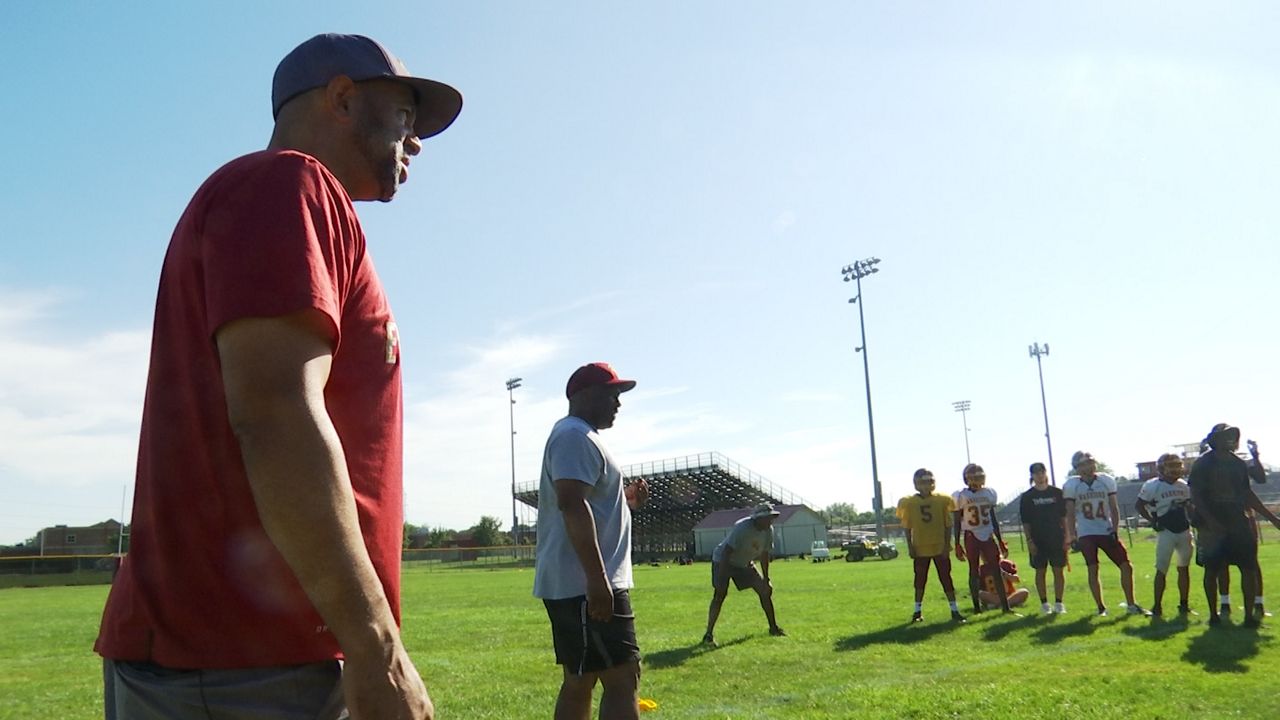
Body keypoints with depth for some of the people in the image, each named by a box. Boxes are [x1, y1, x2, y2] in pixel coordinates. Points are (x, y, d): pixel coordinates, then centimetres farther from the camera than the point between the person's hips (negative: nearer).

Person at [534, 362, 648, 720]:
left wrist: (624, 500, 15)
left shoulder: (579, 437, 22)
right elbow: (571, 504, -24)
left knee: (579, 680, 13)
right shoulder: (575, 435, -12)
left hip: (572, 584, 11)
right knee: (621, 678, -12)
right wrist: (597, 579, -28)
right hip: (585, 585, -11)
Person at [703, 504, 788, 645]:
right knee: (719, 595, -19)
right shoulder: (742, 527, -33)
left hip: (745, 563, 7)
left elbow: (764, 554, 4)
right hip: (723, 561, -7)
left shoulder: (768, 530, -10)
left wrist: (765, 578, 5)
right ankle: (708, 635, -13)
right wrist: (722, 578, -36)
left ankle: (773, 628, 19)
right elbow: (727, 551, -34)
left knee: (765, 590, 3)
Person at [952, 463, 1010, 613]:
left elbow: (993, 519, 13)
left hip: (988, 535, 3)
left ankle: (1005, 606, 0)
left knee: (996, 570, -1)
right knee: (974, 571, 3)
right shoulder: (960, 496, -5)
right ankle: (977, 605, 12)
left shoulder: (989, 493, 6)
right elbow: (957, 522, -1)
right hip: (971, 536, -3)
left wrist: (1000, 541, 12)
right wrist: (957, 545, -5)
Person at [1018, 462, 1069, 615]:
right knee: (1040, 571, 4)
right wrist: (1029, 540, -6)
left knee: (1058, 571, 2)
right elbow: (1025, 522, 0)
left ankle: (1058, 602, 10)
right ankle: (1044, 603, 12)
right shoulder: (1027, 497, 1)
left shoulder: (1057, 493, 4)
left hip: (1057, 539, 1)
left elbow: (1064, 517, 6)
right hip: (1038, 540, -1)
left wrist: (1066, 537, 1)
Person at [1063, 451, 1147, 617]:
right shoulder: (1072, 485, -4)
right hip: (1086, 534, -2)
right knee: (1093, 570, -6)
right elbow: (1070, 513, -1)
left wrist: (1115, 530, -7)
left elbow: (1114, 508, 4)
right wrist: (1073, 537, -7)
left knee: (1126, 566, -1)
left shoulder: (1106, 481, 1)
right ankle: (1101, 607, 6)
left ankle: (1131, 605, 12)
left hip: (1107, 531, 2)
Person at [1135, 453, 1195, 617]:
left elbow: (1189, 506, 23)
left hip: (1184, 531, 6)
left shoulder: (1183, 486, 10)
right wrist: (1153, 521, -11)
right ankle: (1157, 606, -2)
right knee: (1161, 570, -6)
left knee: (1184, 568, 11)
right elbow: (1140, 505, -4)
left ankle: (1184, 605, 21)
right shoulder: (1152, 486, -9)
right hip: (1166, 532, -6)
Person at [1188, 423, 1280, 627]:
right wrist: (1210, 521, -22)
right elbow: (1195, 496, -12)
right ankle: (1214, 614, 12)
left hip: (1238, 523, 5)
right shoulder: (1203, 463, -7)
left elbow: (1247, 494, 18)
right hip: (1213, 526, -5)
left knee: (1249, 566, -2)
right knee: (1212, 569, 2)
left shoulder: (1238, 463, 11)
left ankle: (1250, 614, 3)